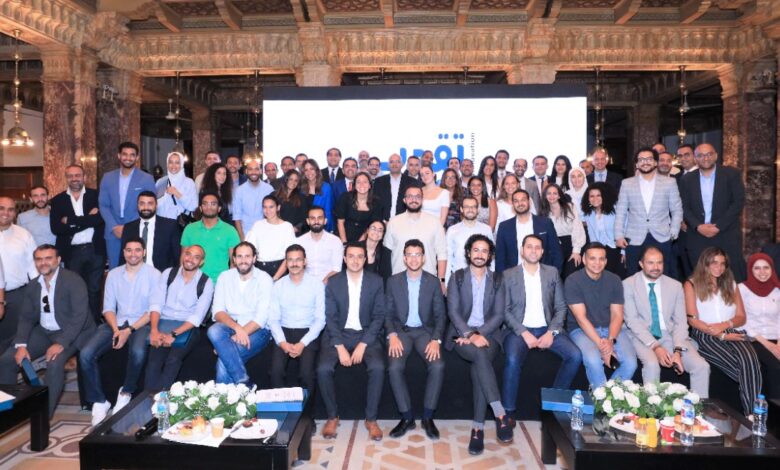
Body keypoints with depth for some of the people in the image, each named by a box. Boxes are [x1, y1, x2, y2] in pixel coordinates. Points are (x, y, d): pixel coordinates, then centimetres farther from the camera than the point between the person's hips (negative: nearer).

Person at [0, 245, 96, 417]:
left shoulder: (73, 280, -16)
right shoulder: (32, 286, 6)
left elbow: (80, 315, -23)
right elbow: (26, 317, 7)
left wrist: (61, 344, -30)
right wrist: (21, 345, -9)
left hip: (70, 332, -7)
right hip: (43, 332, 7)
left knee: (54, 363, -31)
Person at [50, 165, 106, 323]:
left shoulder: (96, 195, 4)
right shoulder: (57, 200, 6)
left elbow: (101, 218, -12)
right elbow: (56, 228, -6)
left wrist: (71, 221, -12)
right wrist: (87, 220, -13)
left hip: (95, 250, -1)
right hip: (72, 252, 1)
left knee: (94, 289, 9)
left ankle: (95, 322, 19)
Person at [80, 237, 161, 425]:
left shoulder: (153, 274, -1)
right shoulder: (113, 274, 12)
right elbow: (108, 308, 9)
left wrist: (129, 330, -15)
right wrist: (116, 330, -10)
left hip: (141, 325, -4)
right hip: (116, 323, 4)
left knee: (138, 352, -34)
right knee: (85, 354, -18)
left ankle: (126, 392, -5)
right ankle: (99, 401, -3)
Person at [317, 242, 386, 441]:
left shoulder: (376, 281, 0)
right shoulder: (333, 282, 0)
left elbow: (379, 316, -3)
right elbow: (330, 317, -2)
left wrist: (362, 345, -13)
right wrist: (340, 347, -14)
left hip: (366, 334, 0)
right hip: (338, 335, 1)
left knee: (378, 368, -27)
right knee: (323, 369, -24)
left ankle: (371, 419, -7)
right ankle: (332, 416, -1)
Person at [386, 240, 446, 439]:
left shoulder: (433, 282, 4)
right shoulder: (393, 281, 5)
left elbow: (440, 314, 2)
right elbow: (388, 313, 4)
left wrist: (436, 339, -13)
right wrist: (392, 336, -13)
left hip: (425, 331, 0)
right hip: (401, 331, 0)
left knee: (438, 366, -27)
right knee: (394, 367, -28)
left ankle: (428, 417, -9)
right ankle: (407, 417, -10)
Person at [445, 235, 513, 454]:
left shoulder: (497, 280, 11)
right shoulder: (457, 278, 7)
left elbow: (498, 315, 2)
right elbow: (453, 311, -3)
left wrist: (479, 334, -14)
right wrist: (470, 335, -19)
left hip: (488, 334, 1)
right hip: (461, 334, -1)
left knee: (479, 362, -32)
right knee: (481, 355, -34)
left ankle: (478, 427, -28)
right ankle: (500, 413, -33)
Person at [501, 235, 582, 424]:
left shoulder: (552, 273, 11)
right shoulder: (508, 275, 3)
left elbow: (560, 307, 7)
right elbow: (505, 310, -3)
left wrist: (552, 332, -8)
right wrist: (523, 333, -15)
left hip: (547, 329, 3)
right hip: (519, 330, -3)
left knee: (575, 355, -20)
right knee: (513, 360, -31)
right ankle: (508, 411, -14)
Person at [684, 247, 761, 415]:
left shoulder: (730, 284, 22)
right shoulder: (692, 285, 8)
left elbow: (741, 317, 15)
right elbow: (692, 319, -2)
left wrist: (725, 324, -7)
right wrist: (721, 336, -11)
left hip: (731, 332, 3)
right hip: (705, 335, -3)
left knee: (750, 360, -31)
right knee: (742, 367, -28)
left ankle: (752, 414, -31)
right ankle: (747, 412, -18)